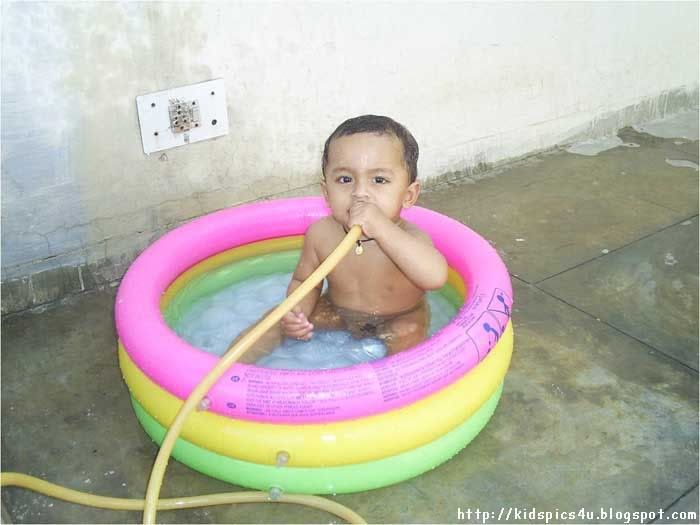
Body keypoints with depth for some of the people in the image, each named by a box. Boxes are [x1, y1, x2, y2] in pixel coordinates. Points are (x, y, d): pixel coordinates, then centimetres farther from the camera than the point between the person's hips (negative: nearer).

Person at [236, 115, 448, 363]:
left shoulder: (409, 238, -30)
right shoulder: (321, 234, -19)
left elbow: (435, 276, -52)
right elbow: (304, 282, -1)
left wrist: (381, 228, -57)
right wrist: (297, 311, -25)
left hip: (399, 319, -3)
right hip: (337, 311, 4)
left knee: (407, 335, -32)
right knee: (279, 321, -3)